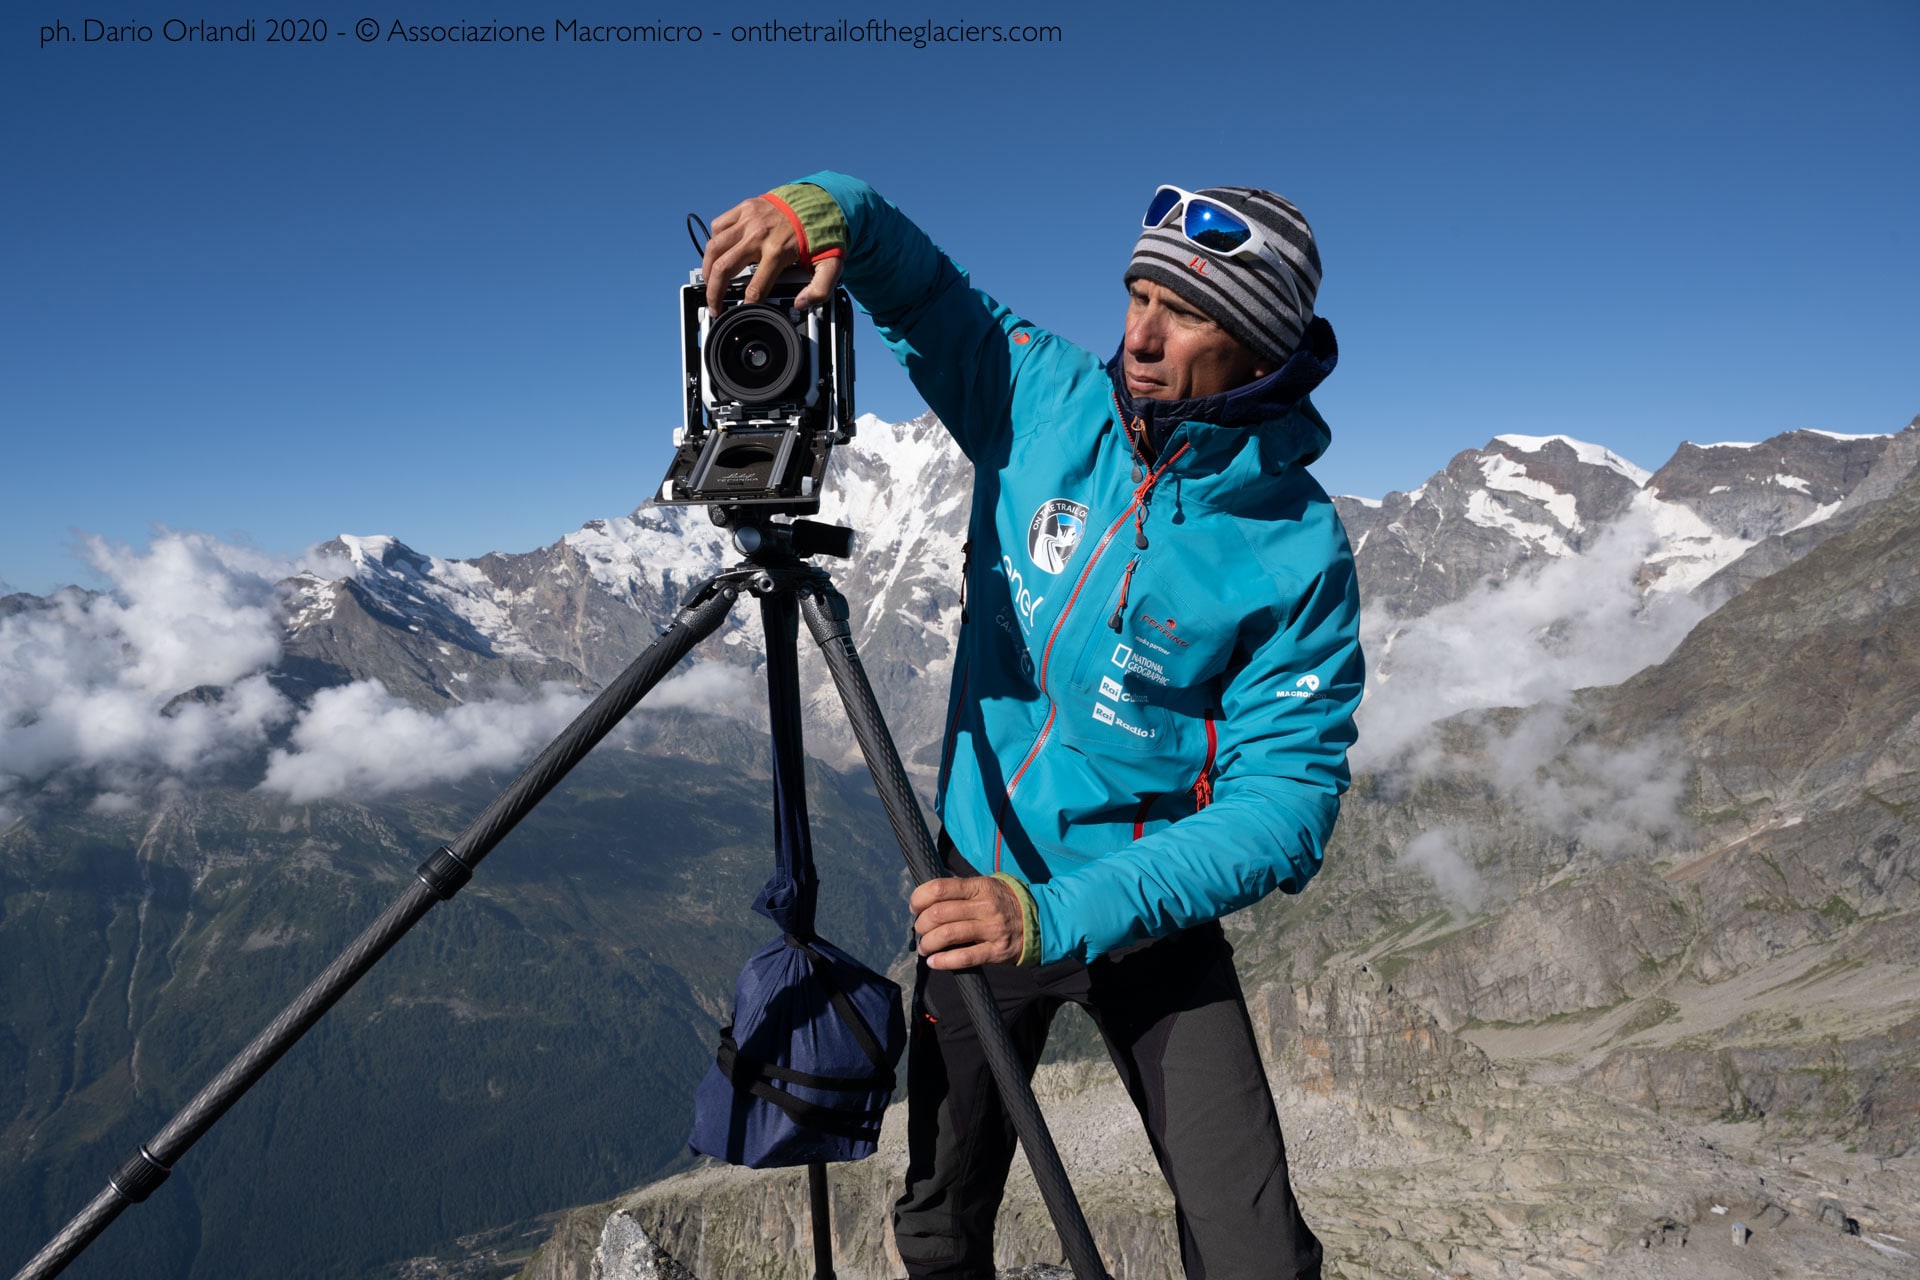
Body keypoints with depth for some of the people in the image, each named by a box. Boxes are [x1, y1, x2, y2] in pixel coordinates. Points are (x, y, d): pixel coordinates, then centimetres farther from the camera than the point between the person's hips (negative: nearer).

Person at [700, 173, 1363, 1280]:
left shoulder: (1298, 553, -17)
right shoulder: (1045, 401, -7)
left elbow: (1285, 809, -21)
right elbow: (918, 286, 7)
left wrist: (1062, 916, -32)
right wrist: (827, 210, -17)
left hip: (1144, 909, -2)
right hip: (982, 878, 3)